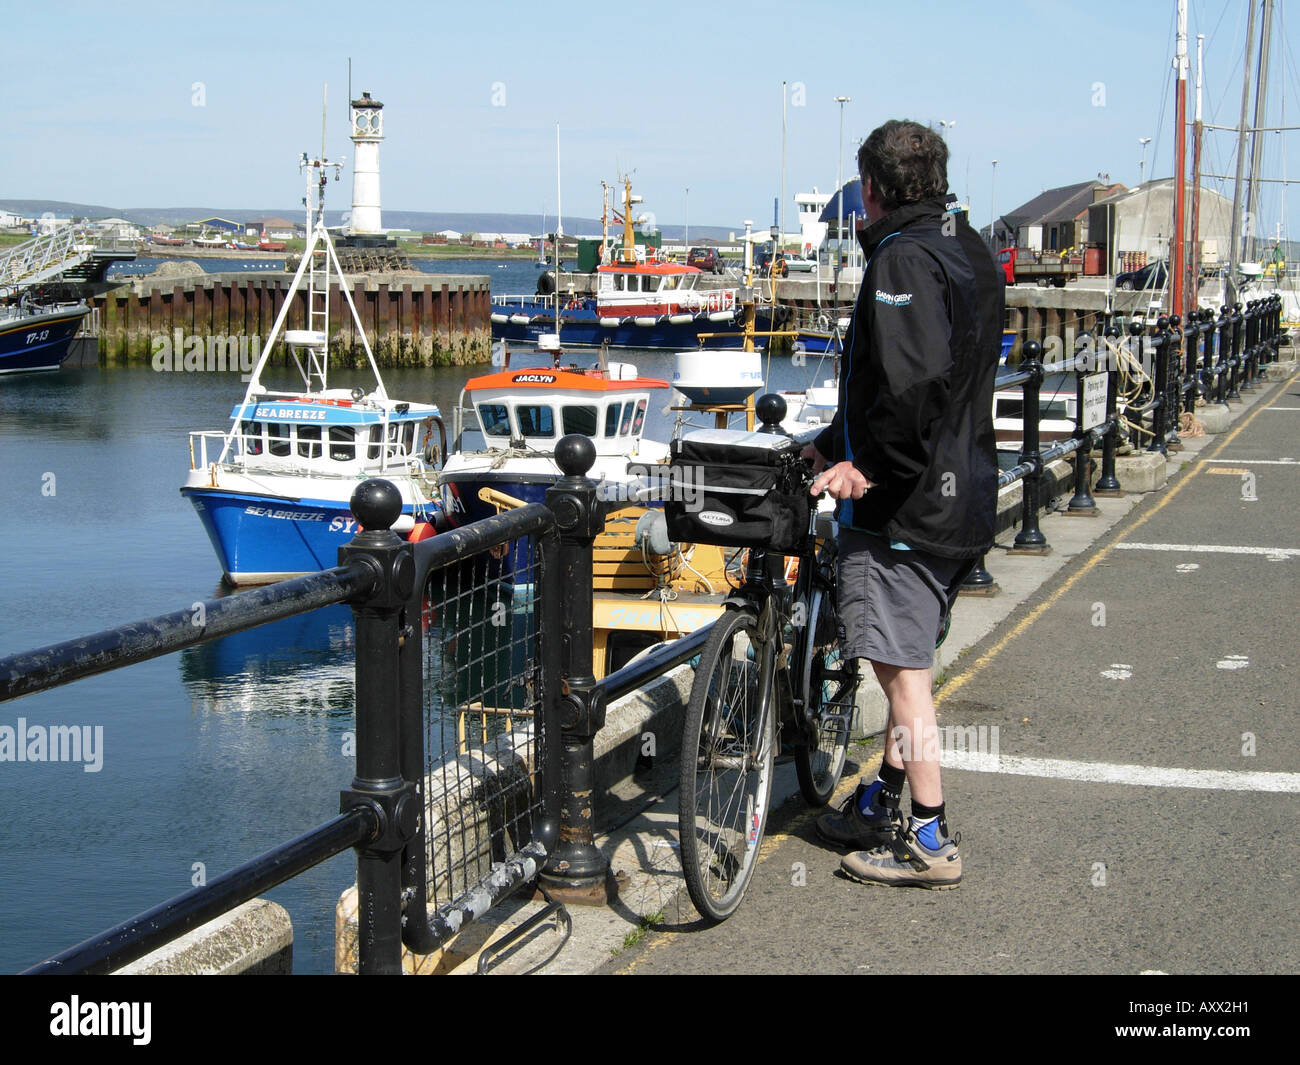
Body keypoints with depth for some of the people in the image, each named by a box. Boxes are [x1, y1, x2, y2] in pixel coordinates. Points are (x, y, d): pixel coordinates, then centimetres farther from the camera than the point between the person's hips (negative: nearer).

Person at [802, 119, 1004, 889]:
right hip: (965, 499, 10)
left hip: (907, 501, -10)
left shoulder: (903, 258, -16)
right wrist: (840, 444, 23)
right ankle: (882, 805, 29)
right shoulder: (971, 252, 15)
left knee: (902, 668, -3)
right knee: (909, 660, 18)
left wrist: (871, 467, -19)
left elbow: (917, 381, -30)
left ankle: (930, 840, 3)